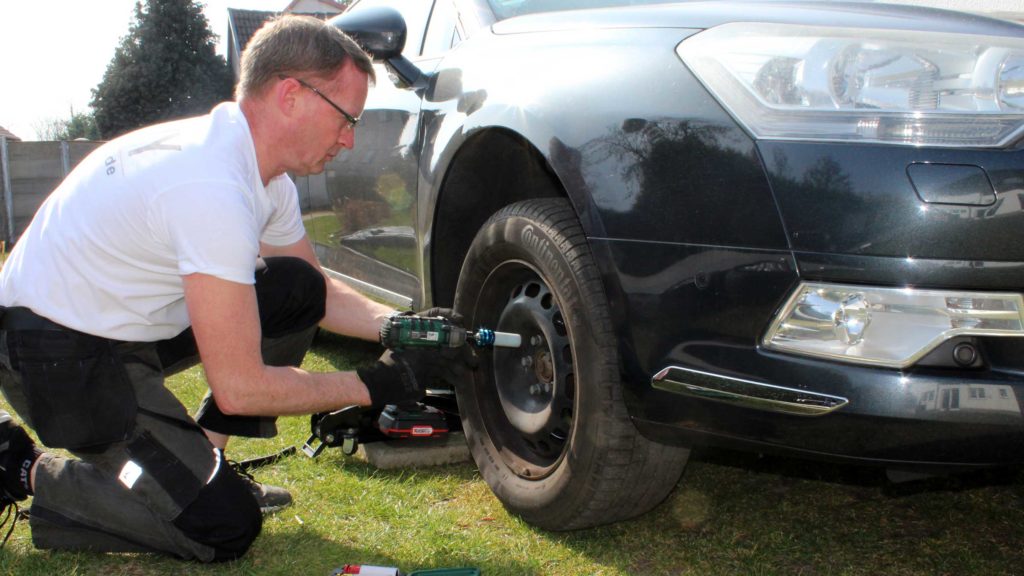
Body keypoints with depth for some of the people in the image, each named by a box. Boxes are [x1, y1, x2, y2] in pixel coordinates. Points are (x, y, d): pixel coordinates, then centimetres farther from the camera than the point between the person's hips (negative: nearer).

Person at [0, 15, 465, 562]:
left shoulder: (259, 172, 0)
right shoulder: (213, 191, -30)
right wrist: (375, 385, -17)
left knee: (299, 290, 0)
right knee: (225, 527, -10)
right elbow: (240, 389, -27)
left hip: (126, 322, 9)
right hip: (59, 355, -9)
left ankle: (200, 458, 8)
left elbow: (320, 293, 14)